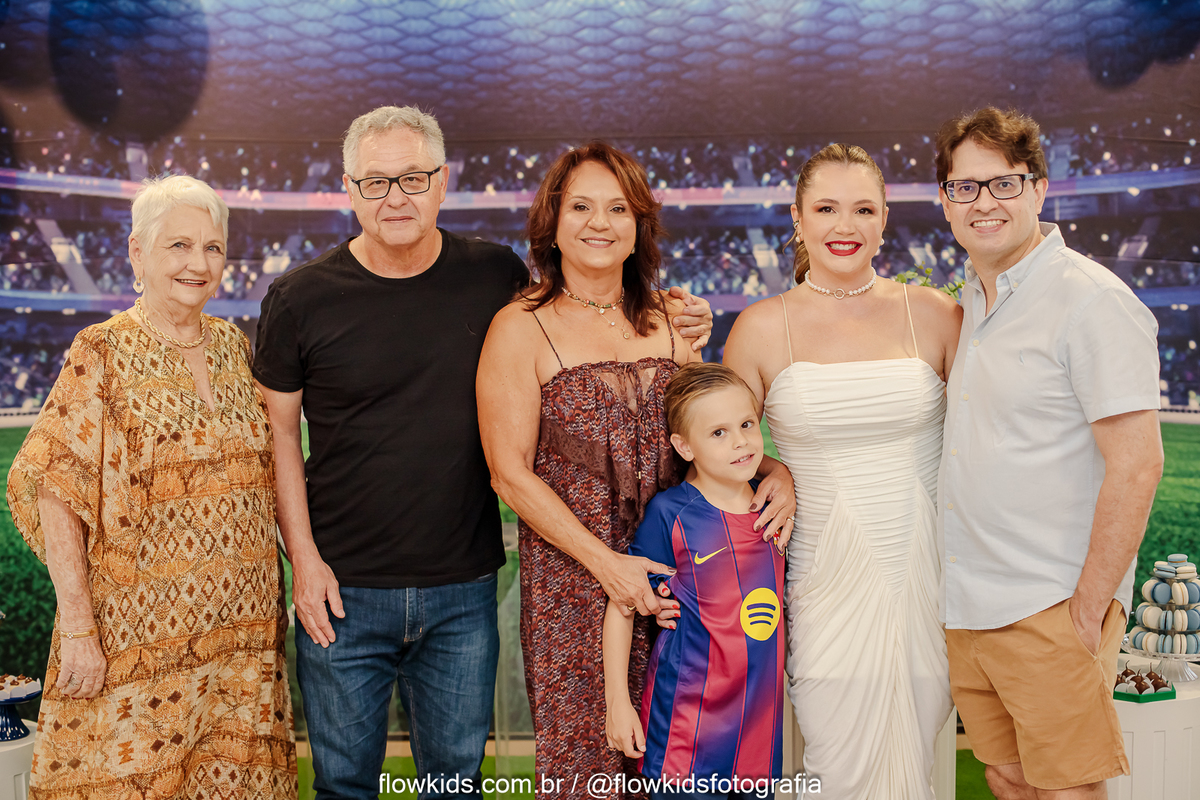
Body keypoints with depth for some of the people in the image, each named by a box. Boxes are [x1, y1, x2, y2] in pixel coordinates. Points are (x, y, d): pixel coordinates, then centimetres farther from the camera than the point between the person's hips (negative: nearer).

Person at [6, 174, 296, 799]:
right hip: (142, 637, -4)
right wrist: (77, 628, -16)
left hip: (245, 626, 5)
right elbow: (55, 493, -11)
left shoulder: (235, 346, 8)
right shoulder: (102, 354, -7)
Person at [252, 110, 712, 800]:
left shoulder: (497, 276, -2)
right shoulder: (300, 300, -5)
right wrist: (304, 558, -6)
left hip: (464, 592, 1)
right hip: (345, 592, -1)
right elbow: (278, 433, 1)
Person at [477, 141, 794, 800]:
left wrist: (776, 470, -3)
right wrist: (606, 562, -15)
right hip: (570, 580, -3)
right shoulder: (521, 329, -5)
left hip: (670, 573, 4)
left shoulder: (673, 320, 8)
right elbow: (511, 473, -8)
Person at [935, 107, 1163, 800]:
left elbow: (1136, 465, -16)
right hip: (967, 607, 7)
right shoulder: (972, 300, 12)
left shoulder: (1091, 300, -13)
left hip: (1050, 611, -7)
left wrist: (1087, 613, -16)